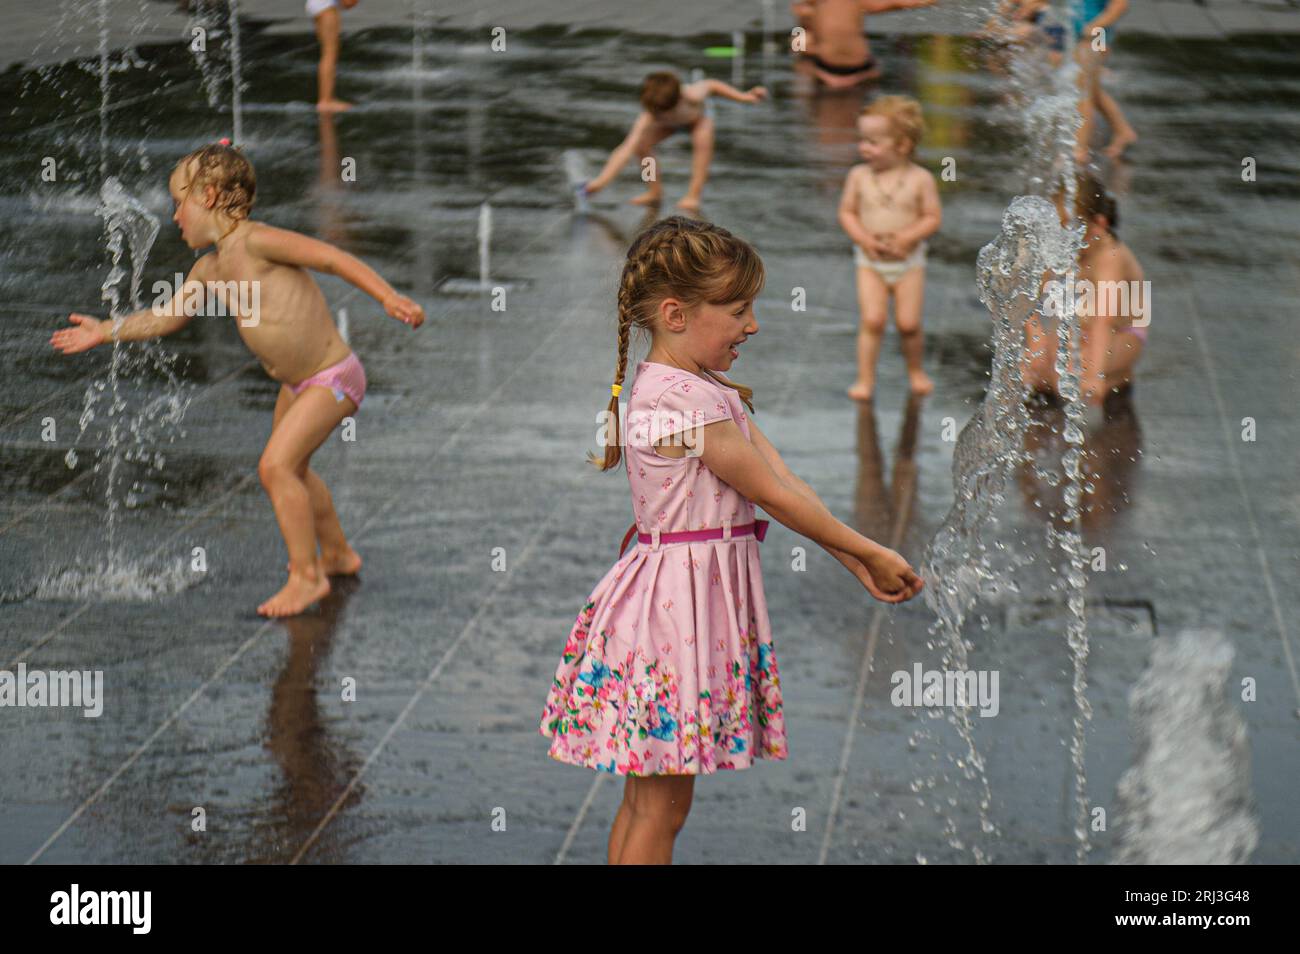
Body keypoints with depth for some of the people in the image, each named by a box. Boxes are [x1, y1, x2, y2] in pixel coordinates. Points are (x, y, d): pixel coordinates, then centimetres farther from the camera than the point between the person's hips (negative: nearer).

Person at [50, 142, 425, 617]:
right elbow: (167, 316, 20)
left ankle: (307, 575, -4)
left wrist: (390, 298, -31)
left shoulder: (256, 241, -20)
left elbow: (334, 258, -23)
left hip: (333, 378, -10)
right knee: (292, 467, 24)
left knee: (275, 466, -16)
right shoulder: (209, 270, 6)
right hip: (296, 382, 10)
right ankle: (337, 553, 44)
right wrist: (105, 331, 20)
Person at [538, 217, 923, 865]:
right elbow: (775, 496, -15)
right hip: (682, 596, -10)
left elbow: (785, 483, 8)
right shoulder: (686, 401, -18)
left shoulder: (708, 392, 13)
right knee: (661, 806, -4)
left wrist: (857, 563, 2)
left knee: (645, 797, 15)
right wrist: (870, 553, -7)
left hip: (701, 592, 10)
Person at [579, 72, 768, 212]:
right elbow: (627, 148, -51)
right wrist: (601, 181, -61)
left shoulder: (692, 96, -43)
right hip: (669, 125, 1)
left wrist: (744, 96, -16)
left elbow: (711, 85, -20)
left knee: (703, 140, -32)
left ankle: (693, 196, -22)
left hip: (697, 117, -1)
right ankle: (655, 192, -1)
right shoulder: (648, 118, -42)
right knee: (642, 143, -22)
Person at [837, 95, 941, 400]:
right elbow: (847, 212, 2)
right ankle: (865, 378, 0)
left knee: (908, 323, -1)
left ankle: (915, 370, 25)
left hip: (908, 261, -1)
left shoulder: (920, 179, -9)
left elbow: (933, 217, -6)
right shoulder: (859, 175, -3)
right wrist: (864, 238, -14)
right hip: (870, 262, 1)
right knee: (872, 320, -11)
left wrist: (907, 237, -21)